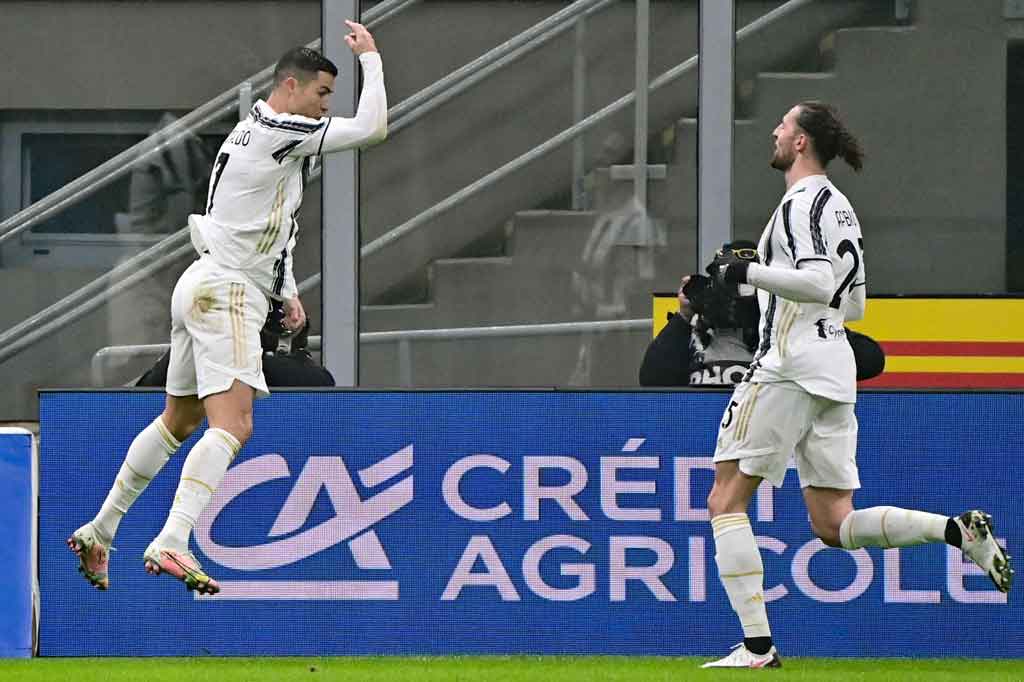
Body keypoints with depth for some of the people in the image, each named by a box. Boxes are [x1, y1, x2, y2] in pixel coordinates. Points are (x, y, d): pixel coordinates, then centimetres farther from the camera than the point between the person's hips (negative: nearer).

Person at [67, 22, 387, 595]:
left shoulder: (262, 132, 17)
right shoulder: (278, 131, -14)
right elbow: (371, 128, -17)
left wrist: (287, 291, 23)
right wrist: (371, 58, -5)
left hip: (207, 286, 11)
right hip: (225, 293, -11)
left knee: (179, 422, 20)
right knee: (232, 426, -21)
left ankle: (99, 532, 27)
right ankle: (171, 544, -34)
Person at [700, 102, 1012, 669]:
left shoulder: (804, 201, -9)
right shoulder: (840, 207, 20)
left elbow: (820, 282, -23)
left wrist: (748, 271, -16)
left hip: (789, 366, -9)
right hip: (835, 367, 9)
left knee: (726, 501, -2)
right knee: (834, 526, 7)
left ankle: (756, 645, -10)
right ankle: (958, 531, -12)